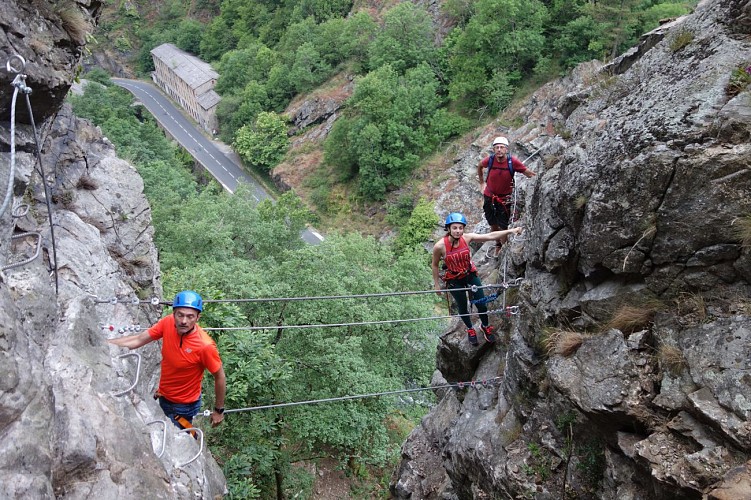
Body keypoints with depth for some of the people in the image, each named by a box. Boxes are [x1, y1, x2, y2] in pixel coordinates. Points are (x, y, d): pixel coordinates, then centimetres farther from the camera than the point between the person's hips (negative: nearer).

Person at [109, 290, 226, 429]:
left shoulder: (205, 345, -31)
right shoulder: (168, 323, -18)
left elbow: (220, 377, -18)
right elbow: (138, 340, -7)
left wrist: (219, 410, -8)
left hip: (183, 406, -6)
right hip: (163, 396, 6)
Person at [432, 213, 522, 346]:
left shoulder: (467, 237, -22)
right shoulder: (440, 246, -28)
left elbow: (490, 236, -24)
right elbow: (435, 265, -11)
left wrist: (510, 231, -32)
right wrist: (436, 284, -3)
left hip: (471, 275, 2)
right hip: (454, 280, -2)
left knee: (481, 304, 9)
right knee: (463, 308, 16)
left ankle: (485, 326, 40)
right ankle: (470, 329, 46)